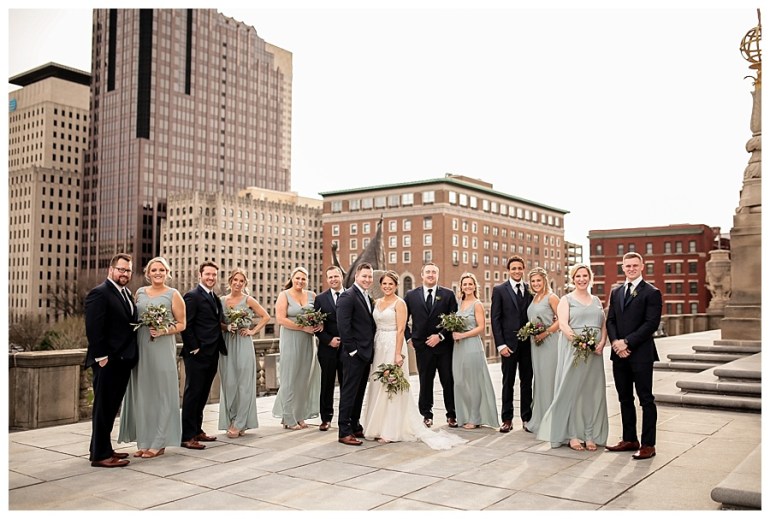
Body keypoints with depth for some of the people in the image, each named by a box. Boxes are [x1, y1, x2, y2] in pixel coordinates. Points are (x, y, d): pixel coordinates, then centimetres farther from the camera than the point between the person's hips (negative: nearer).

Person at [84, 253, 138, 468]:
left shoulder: (127, 294, 15)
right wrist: (101, 357, -19)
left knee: (111, 407, 16)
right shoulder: (99, 293, -12)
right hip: (108, 361, -9)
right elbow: (93, 329, -17)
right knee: (103, 408, -1)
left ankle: (103, 448, 26)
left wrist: (131, 356, 9)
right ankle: (100, 455, 7)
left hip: (123, 360, 9)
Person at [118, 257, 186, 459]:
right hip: (140, 349, 4)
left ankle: (159, 443, 9)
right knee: (141, 394, 7)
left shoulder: (173, 295, 0)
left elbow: (181, 324, 0)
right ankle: (143, 441, 16)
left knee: (161, 393, 1)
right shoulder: (140, 292, 12)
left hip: (162, 350, -4)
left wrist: (164, 331, -16)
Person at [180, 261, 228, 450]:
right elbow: (186, 325, -14)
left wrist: (226, 325, 5)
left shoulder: (216, 299, 17)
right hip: (197, 355, -8)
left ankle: (197, 430, 24)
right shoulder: (192, 296, -9)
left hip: (212, 355, 8)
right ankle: (187, 436, 2)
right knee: (192, 394, -3)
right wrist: (194, 348, -16)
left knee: (203, 394, 15)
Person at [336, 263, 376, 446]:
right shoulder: (348, 296, -12)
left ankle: (355, 427, 25)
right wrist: (352, 349, -18)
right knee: (349, 392, -3)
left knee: (359, 393, 15)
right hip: (354, 354, -9)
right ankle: (344, 432, 3)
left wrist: (370, 350, 11)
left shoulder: (368, 298, 16)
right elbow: (343, 326, -18)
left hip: (366, 353, 9)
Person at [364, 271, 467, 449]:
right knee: (377, 386, 9)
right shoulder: (377, 302, 12)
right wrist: (371, 349, 8)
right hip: (378, 346, 7)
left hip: (393, 346, -7)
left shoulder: (399, 303, -7)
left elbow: (401, 330, -13)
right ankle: (378, 427, 18)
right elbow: (374, 326, 14)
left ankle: (391, 430, 2)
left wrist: (398, 354, -19)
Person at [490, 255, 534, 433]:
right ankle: (507, 419, 12)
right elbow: (495, 319, -3)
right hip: (509, 344, -2)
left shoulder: (531, 289, 7)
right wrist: (500, 344, -10)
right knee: (508, 383, 5)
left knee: (527, 382, 9)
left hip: (528, 343, 2)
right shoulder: (499, 290, 0)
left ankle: (526, 418, 18)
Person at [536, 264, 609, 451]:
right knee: (572, 389, -2)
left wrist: (602, 343, -8)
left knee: (592, 392, 5)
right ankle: (573, 435, 4)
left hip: (594, 352, 4)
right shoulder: (566, 300, 3)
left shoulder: (596, 301, 17)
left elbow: (604, 325, 12)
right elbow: (563, 323, -11)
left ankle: (591, 435, 12)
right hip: (573, 350, -4)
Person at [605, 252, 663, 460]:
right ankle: (629, 439, 22)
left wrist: (627, 342, -16)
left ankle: (648, 444, 5)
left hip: (641, 354, -6)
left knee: (646, 400, 0)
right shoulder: (616, 292, 14)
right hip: (619, 354, 6)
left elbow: (651, 323, -13)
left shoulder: (651, 293, -5)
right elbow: (610, 320, 11)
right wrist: (615, 342, -7)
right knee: (625, 399, 12)